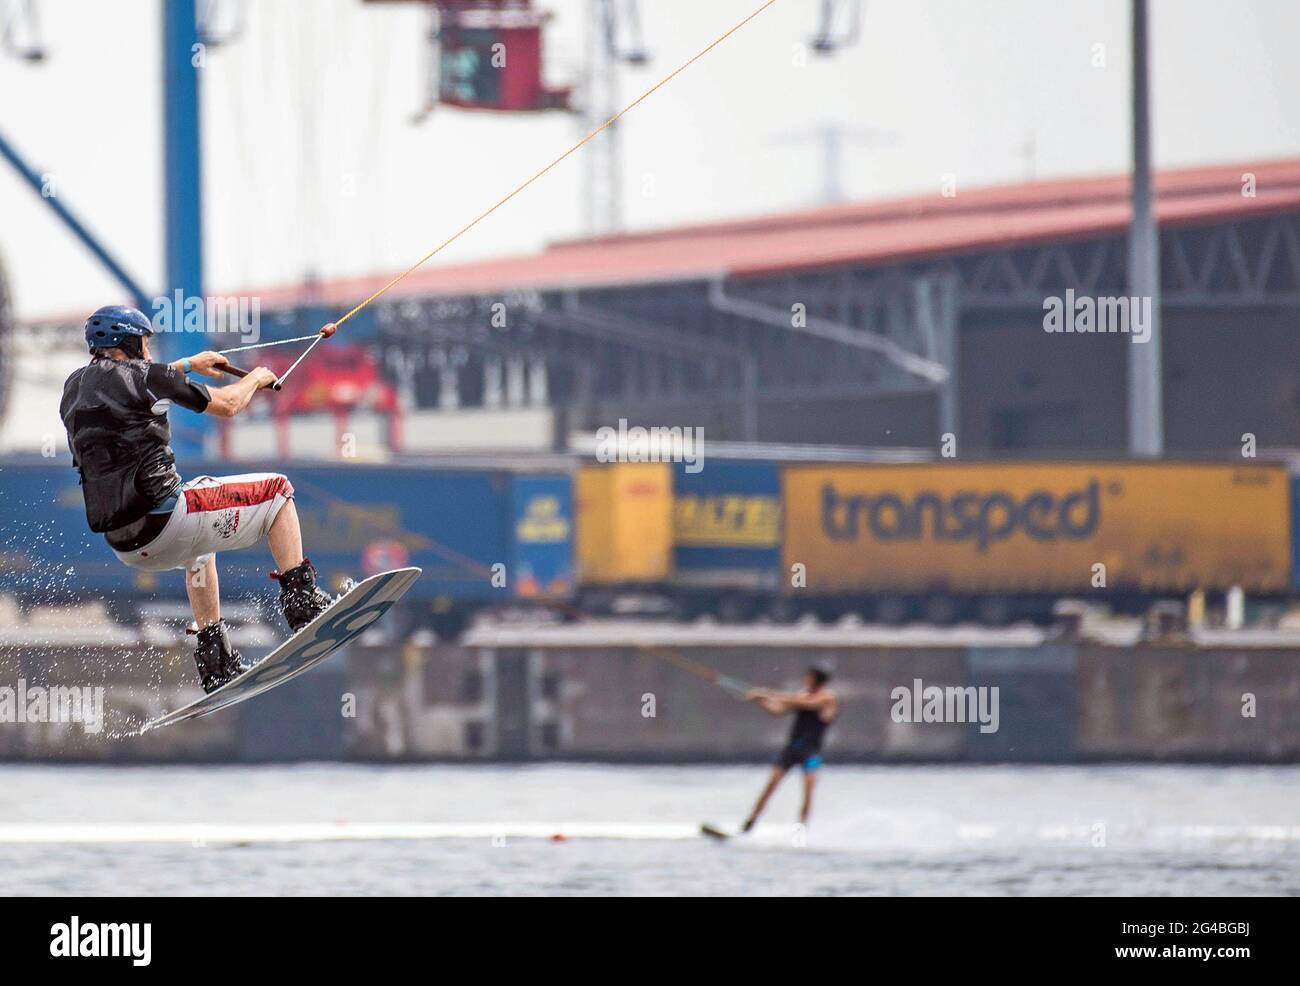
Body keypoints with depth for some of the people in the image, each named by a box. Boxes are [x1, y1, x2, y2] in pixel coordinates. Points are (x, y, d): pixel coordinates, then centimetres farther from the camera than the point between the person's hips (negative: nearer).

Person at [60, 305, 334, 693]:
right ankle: (301, 600, 1)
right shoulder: (142, 375, -6)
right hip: (162, 523, -8)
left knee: (198, 548, 40)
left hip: (125, 545, 8)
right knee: (276, 490, 8)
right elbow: (227, 404, 2)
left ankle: (216, 662, 34)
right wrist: (257, 378, 23)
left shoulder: (75, 385, 15)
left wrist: (188, 365, 49)